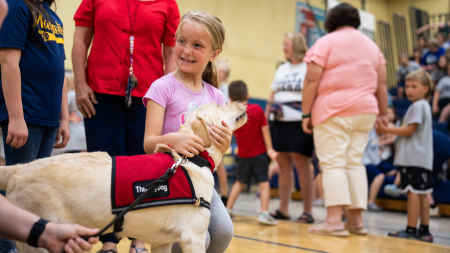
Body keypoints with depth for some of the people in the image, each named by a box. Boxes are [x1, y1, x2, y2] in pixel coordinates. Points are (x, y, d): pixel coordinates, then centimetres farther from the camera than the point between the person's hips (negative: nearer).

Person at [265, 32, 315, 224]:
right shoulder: (281, 69, 19)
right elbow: (272, 97, 20)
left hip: (299, 122, -6)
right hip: (278, 122, 6)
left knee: (301, 164, -6)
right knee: (283, 164, 7)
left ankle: (307, 211, 1)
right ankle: (283, 209, 13)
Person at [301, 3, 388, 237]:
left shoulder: (325, 43, -1)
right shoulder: (372, 45, 16)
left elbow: (311, 81, -9)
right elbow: (381, 84, 12)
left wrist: (306, 113, -6)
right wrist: (383, 113, 16)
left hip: (333, 111, -5)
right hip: (365, 111, 5)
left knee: (332, 163, -6)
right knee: (354, 162, 8)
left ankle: (334, 220, -13)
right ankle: (356, 220, 7)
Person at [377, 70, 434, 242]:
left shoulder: (418, 106, -10)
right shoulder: (424, 106, 20)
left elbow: (409, 130, -15)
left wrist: (386, 129, -10)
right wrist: (389, 131, 17)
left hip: (413, 157, -10)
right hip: (422, 158, 10)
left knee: (413, 191, -8)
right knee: (421, 193, 9)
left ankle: (411, 230, -6)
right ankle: (424, 230, 13)